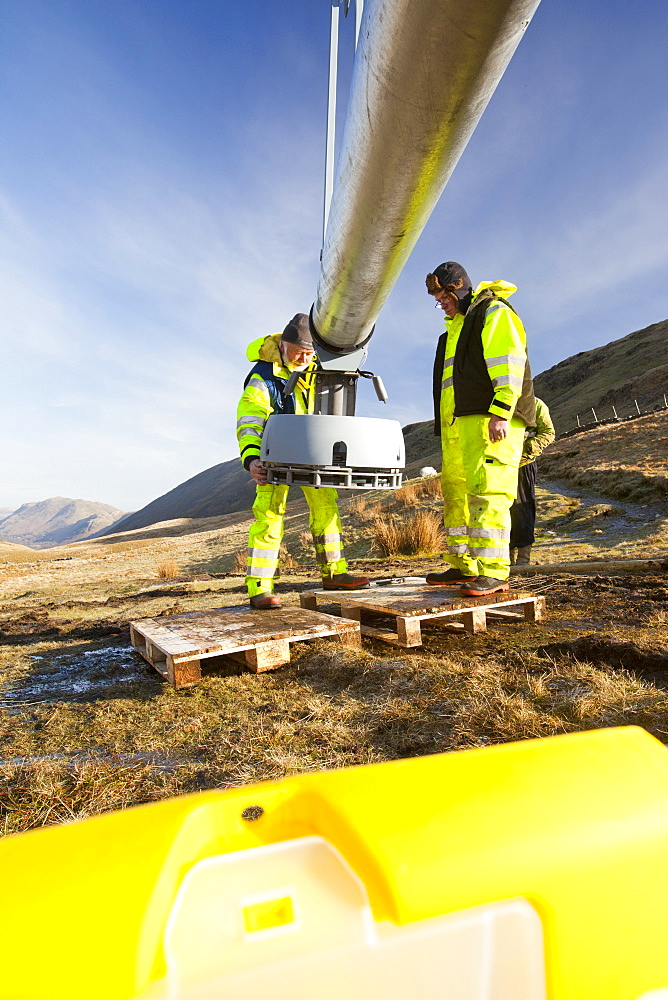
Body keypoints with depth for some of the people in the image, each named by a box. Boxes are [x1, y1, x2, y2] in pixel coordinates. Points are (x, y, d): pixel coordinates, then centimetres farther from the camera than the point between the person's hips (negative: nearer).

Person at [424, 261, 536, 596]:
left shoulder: (493, 312, 3)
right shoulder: (456, 328, 30)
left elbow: (509, 363, -12)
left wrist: (500, 413, -22)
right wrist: (445, 425, 20)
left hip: (489, 420, -9)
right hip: (458, 424, 9)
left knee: (487, 492, -15)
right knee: (456, 493, 7)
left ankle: (493, 573, -14)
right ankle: (463, 567, 12)